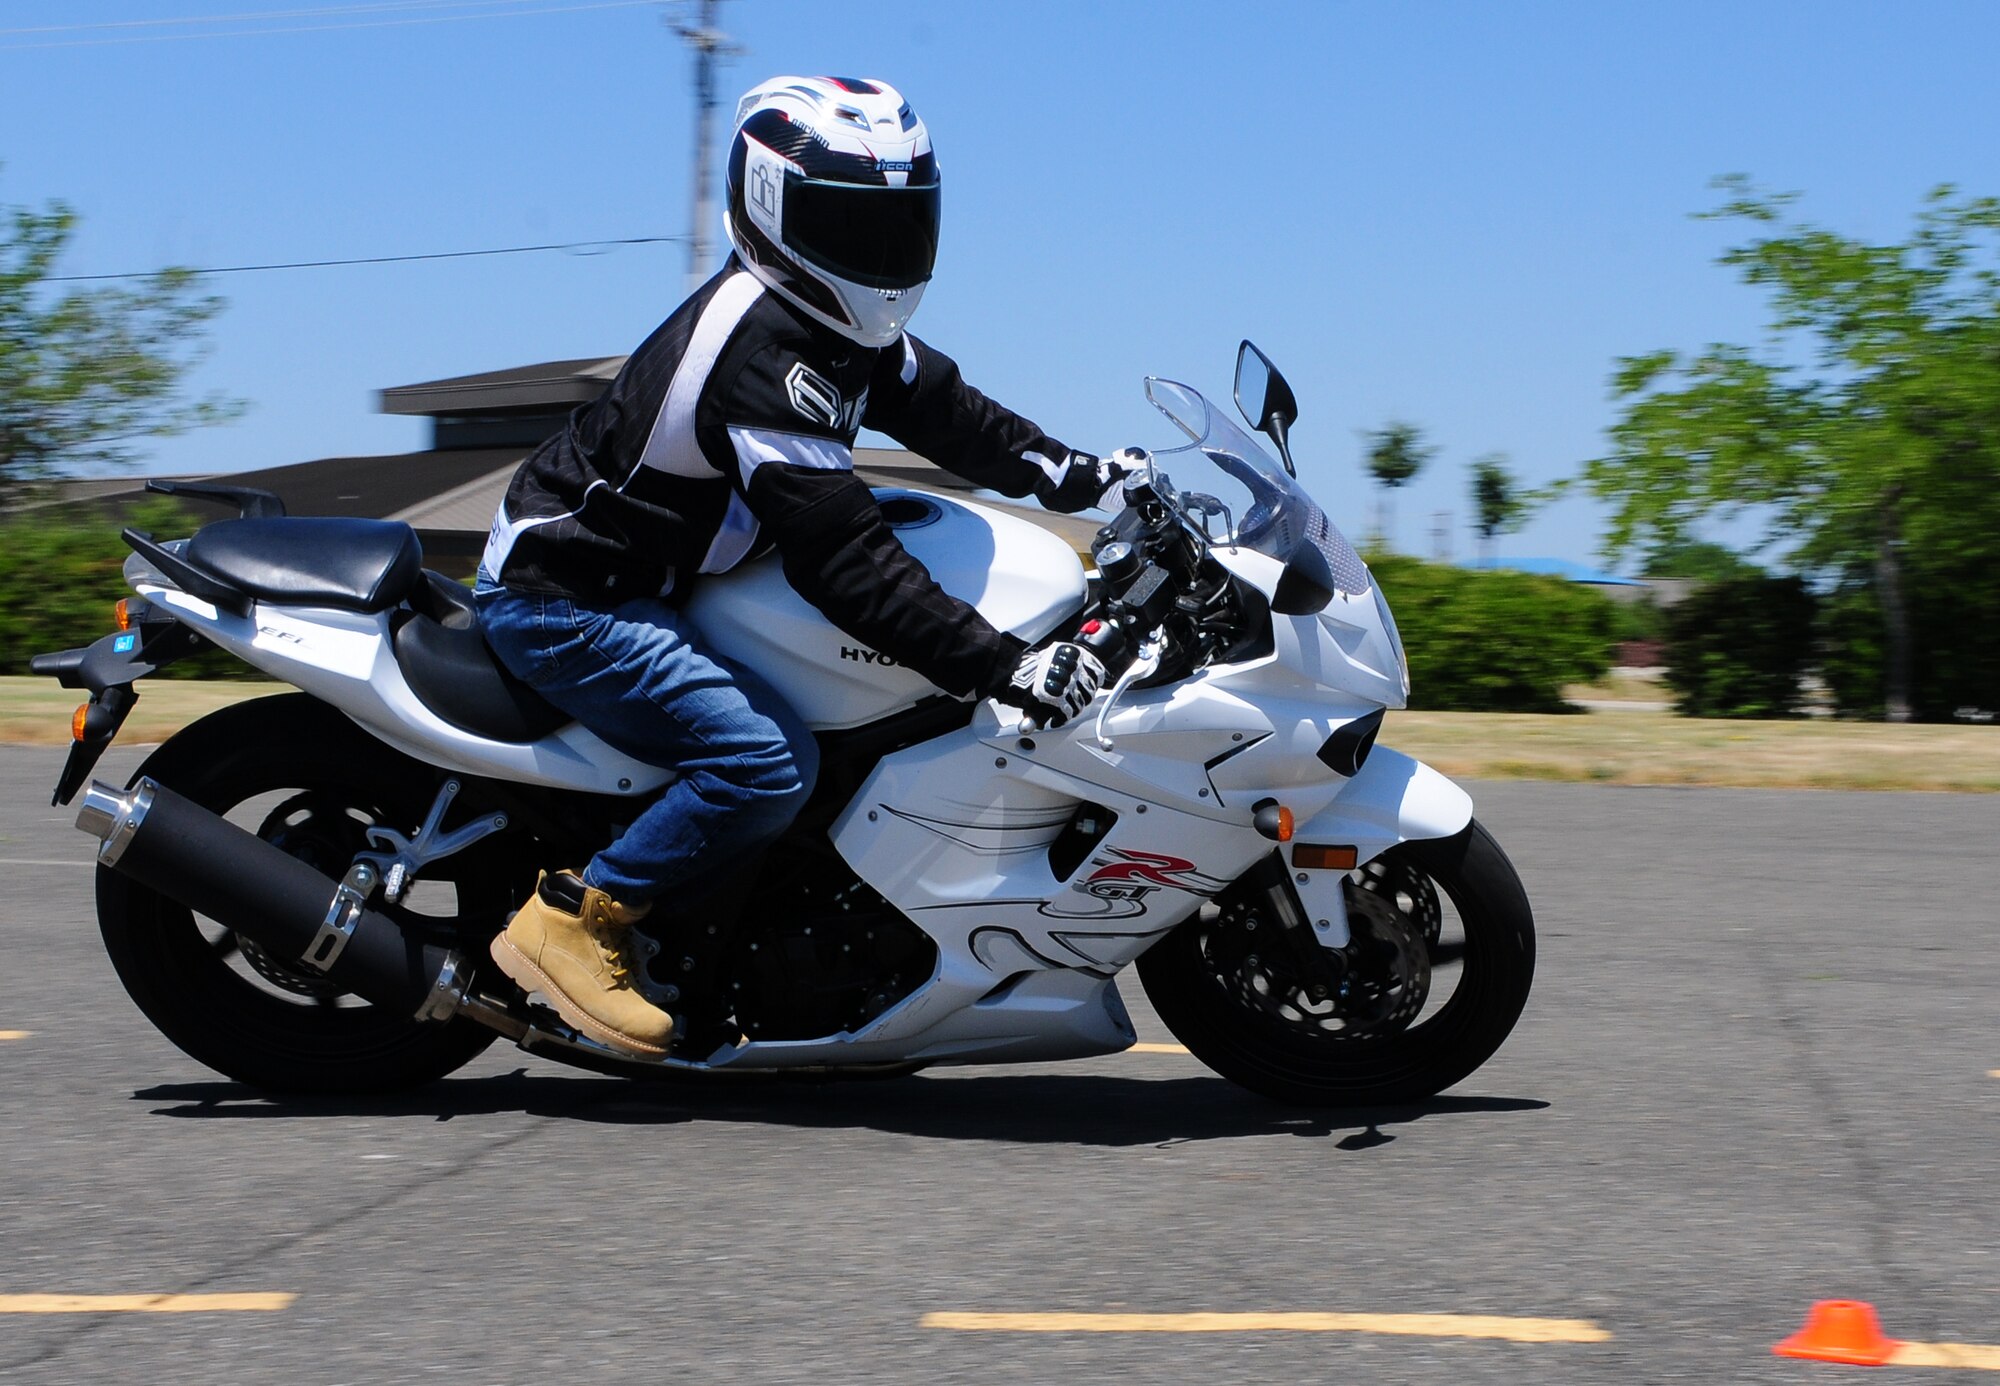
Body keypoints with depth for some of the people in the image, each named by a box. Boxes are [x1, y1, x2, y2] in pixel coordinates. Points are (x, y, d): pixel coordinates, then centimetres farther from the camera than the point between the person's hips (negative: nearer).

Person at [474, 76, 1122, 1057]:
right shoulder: (761, 352, -28)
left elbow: (939, 408, 12)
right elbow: (839, 555, -33)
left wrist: (1074, 476, -1)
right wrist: (1000, 664, -36)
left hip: (643, 585, 11)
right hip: (565, 600, -11)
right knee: (769, 761, -25)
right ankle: (571, 921, -12)